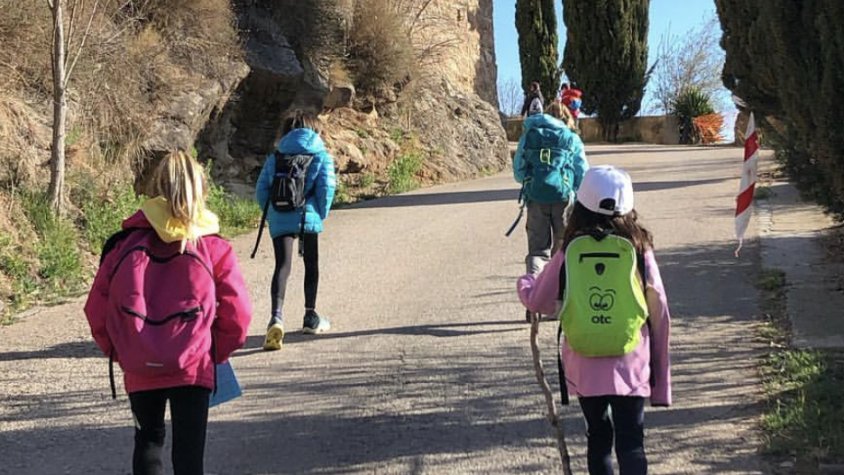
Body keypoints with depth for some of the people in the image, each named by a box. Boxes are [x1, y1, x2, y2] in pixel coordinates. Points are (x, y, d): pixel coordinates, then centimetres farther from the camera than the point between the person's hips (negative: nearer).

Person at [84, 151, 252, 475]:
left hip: (139, 372, 2)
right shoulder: (213, 248, -4)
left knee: (148, 441, 23)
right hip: (192, 369, -2)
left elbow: (96, 309, 1)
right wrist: (217, 353, 13)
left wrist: (118, 351, 16)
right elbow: (237, 314, -5)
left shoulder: (125, 245, 0)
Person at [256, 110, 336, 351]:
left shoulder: (275, 157, 13)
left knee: (282, 267, -4)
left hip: (279, 220, 1)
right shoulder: (321, 156, 5)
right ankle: (311, 317, 28)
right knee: (311, 265, 17)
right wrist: (322, 214, 6)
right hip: (308, 218, -1)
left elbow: (261, 190, 7)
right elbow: (326, 187, -6)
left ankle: (276, 317, -26)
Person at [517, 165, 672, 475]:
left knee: (598, 437, 18)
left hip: (584, 368, 1)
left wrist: (525, 284, 30)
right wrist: (661, 374, 10)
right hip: (630, 368, -1)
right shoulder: (638, 250, -5)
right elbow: (659, 314, 0)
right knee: (631, 443, 2)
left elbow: (538, 302, 6)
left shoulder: (570, 252, -5)